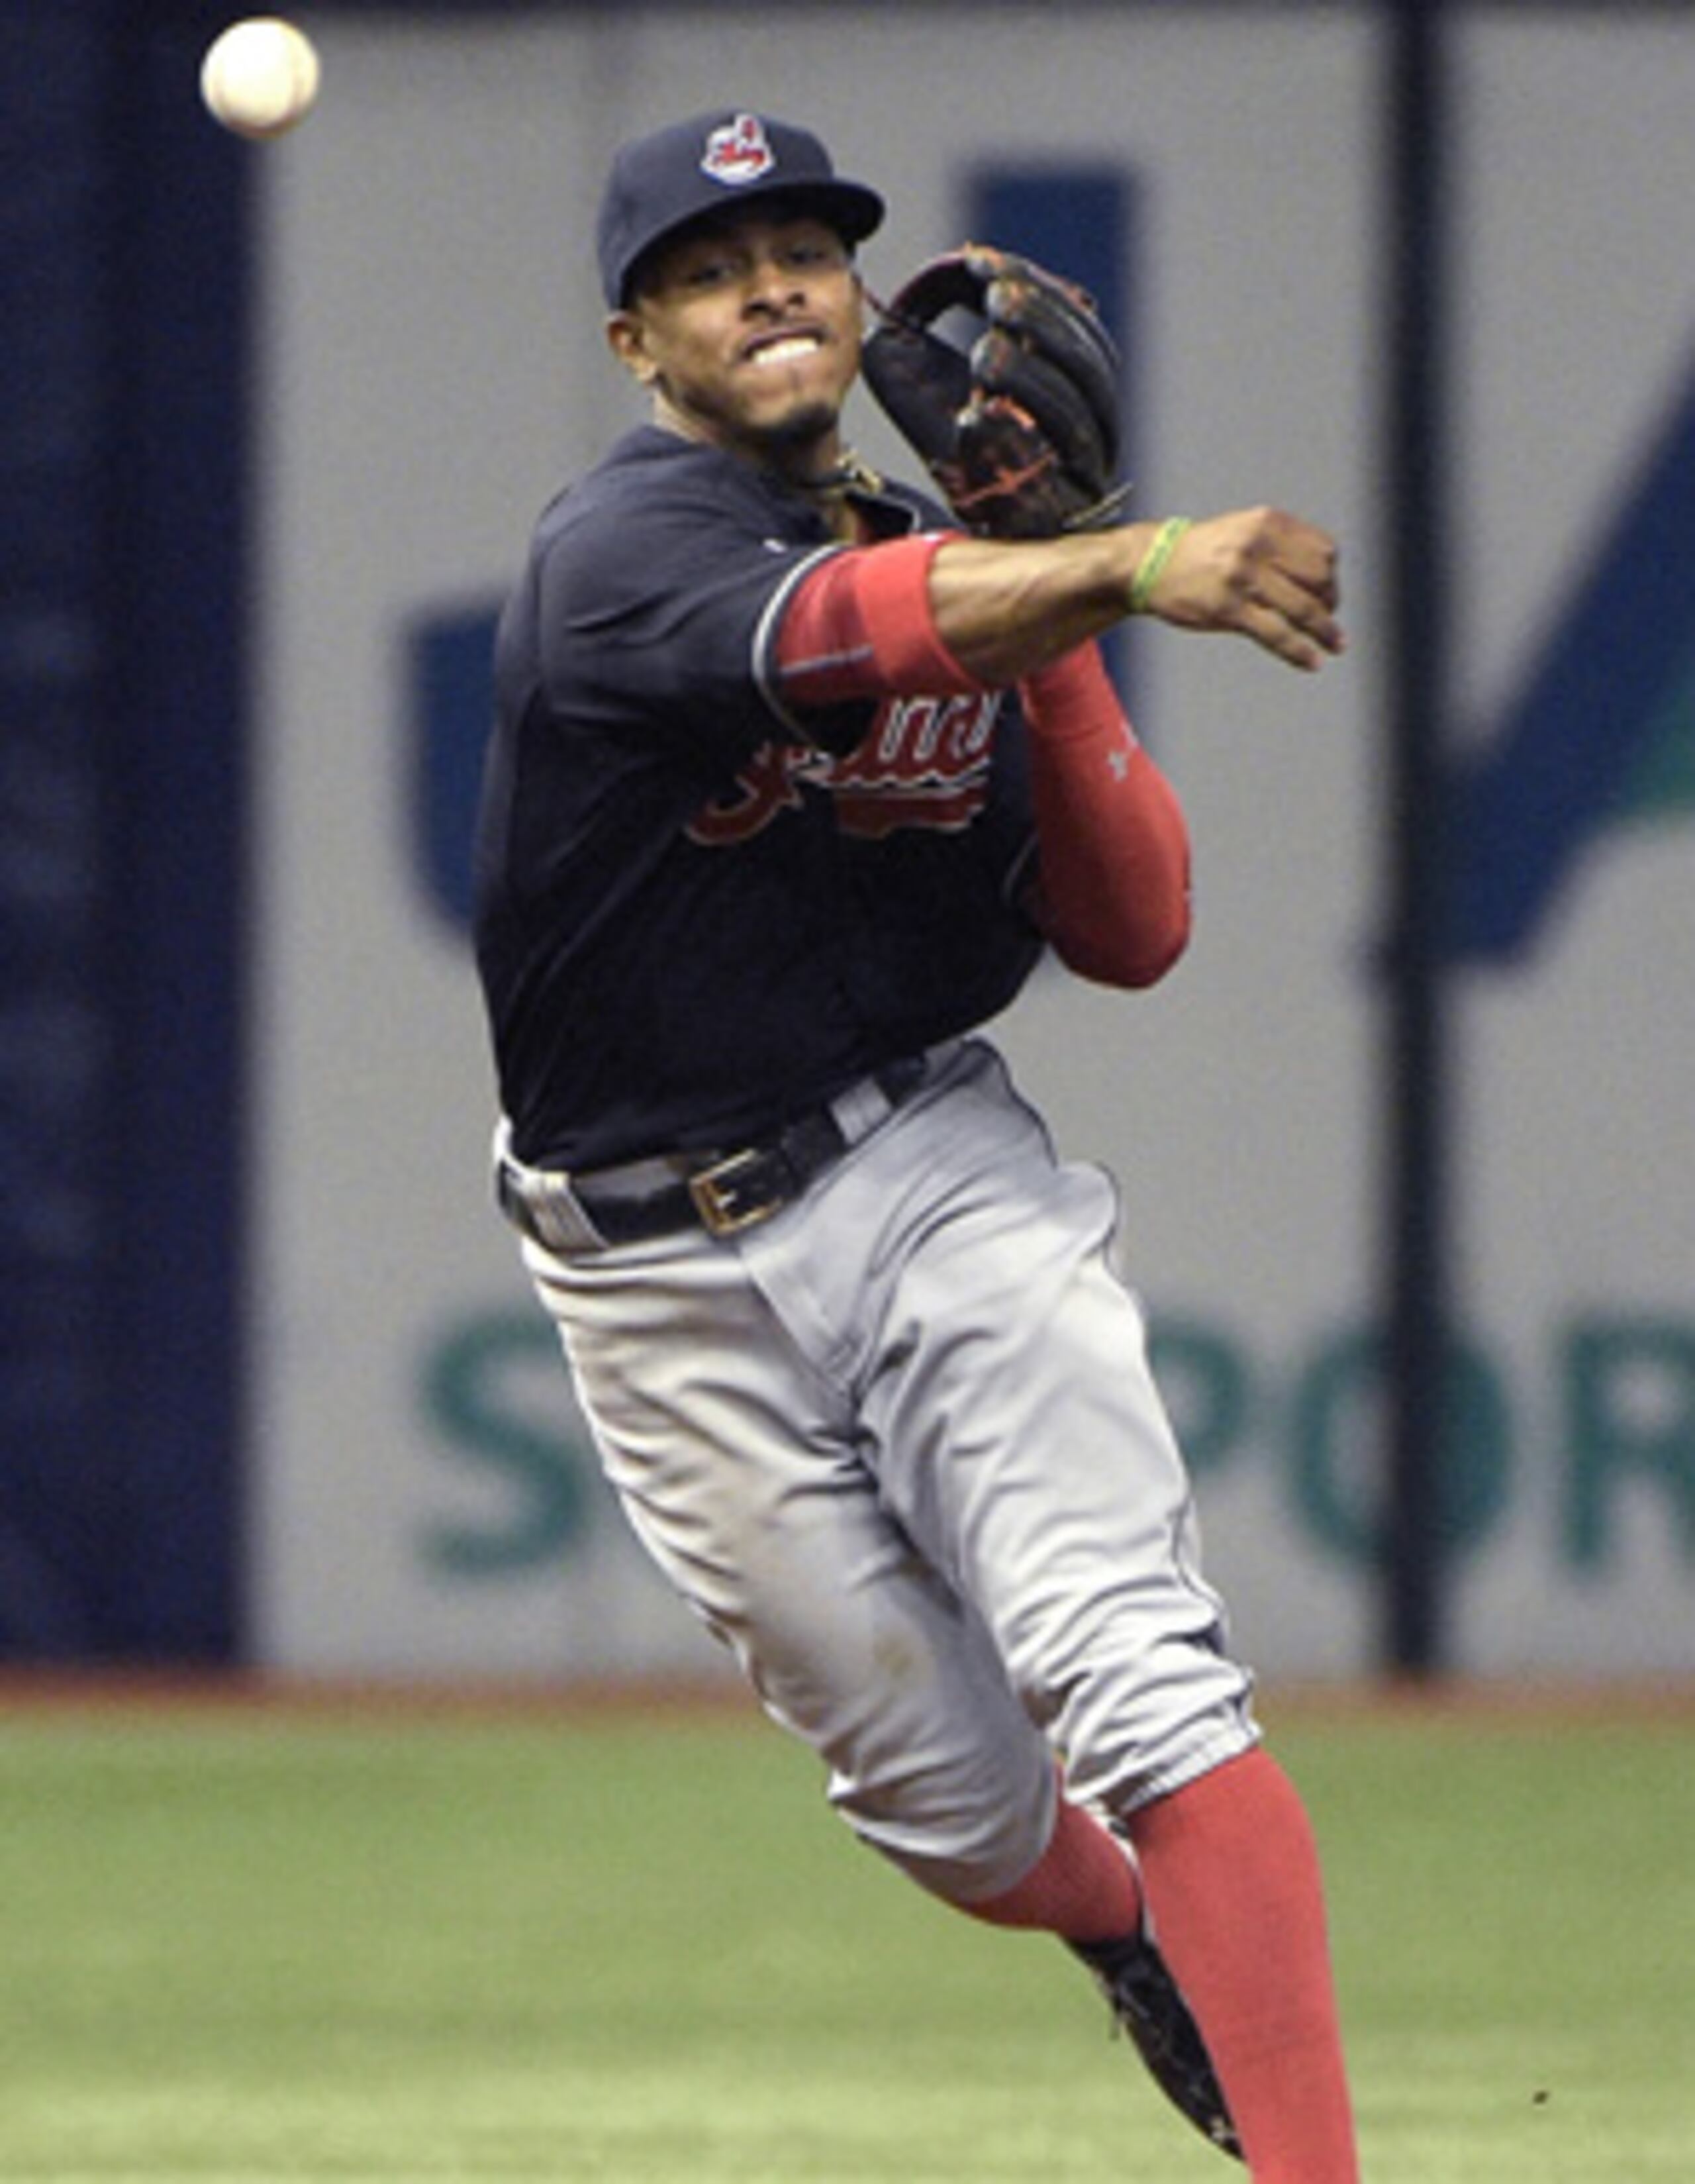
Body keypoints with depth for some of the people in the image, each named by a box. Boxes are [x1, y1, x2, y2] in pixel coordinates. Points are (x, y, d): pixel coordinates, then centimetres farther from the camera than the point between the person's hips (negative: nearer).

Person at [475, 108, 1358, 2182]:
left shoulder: (950, 559, 6)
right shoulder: (618, 551, -13)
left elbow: (1130, 930, 3)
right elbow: (835, 638, -36)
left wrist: (1063, 645, -12)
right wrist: (1121, 570, -54)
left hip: (936, 1174, 3)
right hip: (669, 1275, -2)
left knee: (1132, 1677, -19)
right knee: (943, 1789, 6)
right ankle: (1140, 1936, 40)